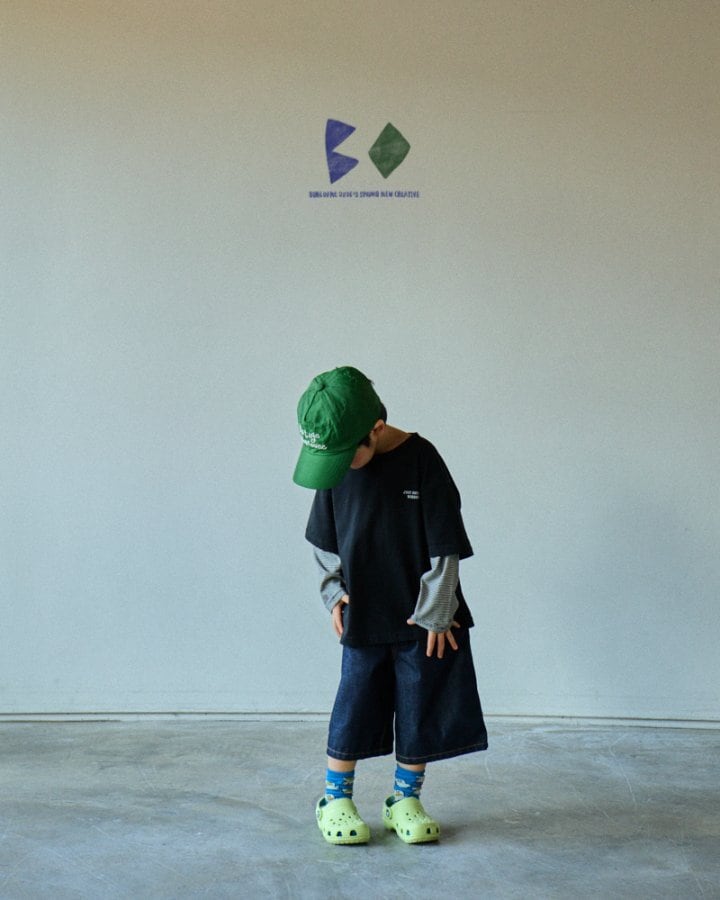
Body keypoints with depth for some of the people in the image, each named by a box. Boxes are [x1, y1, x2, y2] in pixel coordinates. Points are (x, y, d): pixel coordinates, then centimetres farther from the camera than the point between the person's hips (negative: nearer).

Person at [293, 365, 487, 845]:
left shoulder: (420, 460, -17)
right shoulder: (334, 462, -5)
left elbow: (444, 545, -12)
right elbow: (325, 539, 10)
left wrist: (435, 613, -10)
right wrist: (334, 591, 2)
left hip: (420, 616, -2)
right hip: (363, 615, 2)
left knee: (419, 706, 9)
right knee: (355, 704, 7)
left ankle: (405, 799, 25)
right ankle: (335, 798, 23)